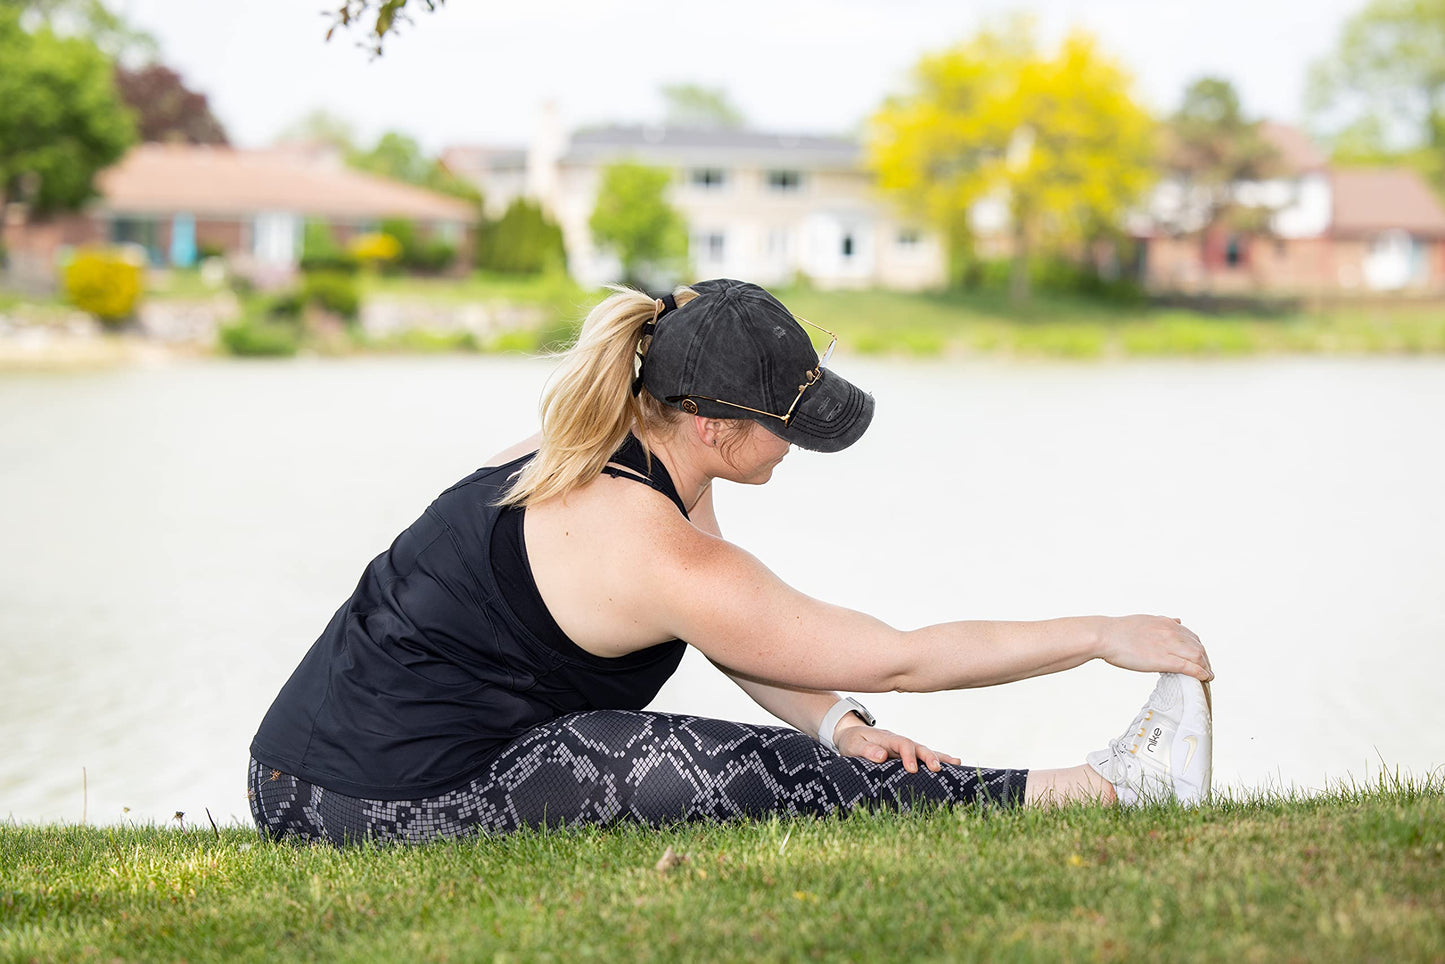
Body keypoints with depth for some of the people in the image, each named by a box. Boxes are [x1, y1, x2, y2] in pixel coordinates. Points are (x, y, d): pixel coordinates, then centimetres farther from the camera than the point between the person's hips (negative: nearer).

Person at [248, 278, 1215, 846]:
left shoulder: (617, 453, 6)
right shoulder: (664, 559, -22)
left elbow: (751, 642, 13)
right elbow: (906, 657, -15)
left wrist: (840, 728, -4)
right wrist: (1104, 635, -8)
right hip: (389, 805, -9)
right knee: (755, 775, -14)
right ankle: (1106, 790, -8)